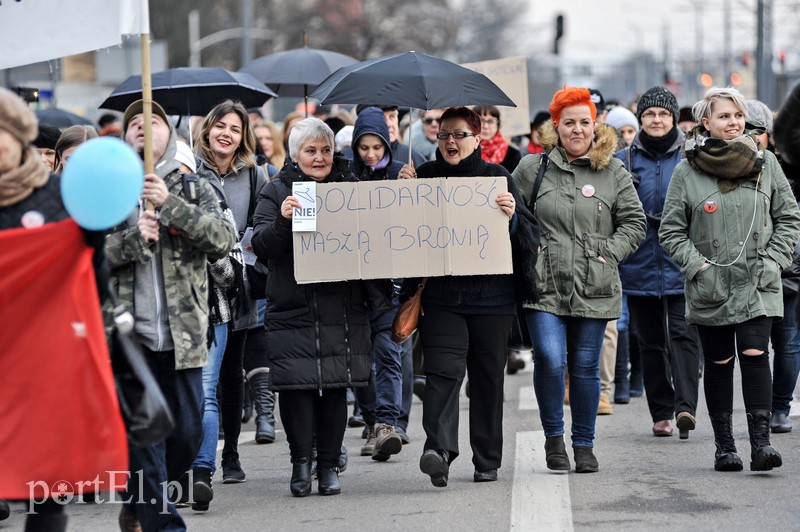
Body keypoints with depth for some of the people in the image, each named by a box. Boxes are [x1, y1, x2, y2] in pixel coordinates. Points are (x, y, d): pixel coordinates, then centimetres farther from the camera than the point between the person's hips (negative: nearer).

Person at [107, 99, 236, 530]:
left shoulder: (194, 188, 10)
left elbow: (224, 238, -6)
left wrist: (170, 204, -15)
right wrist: (133, 238, -14)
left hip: (184, 332, 2)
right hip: (130, 332, -2)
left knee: (187, 433, 6)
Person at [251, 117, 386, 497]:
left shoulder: (349, 186, 13)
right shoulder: (277, 191, 5)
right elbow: (261, 245, -5)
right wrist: (282, 220, -24)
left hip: (343, 307, 2)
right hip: (294, 308, -2)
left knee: (336, 387, 2)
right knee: (296, 384, -8)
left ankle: (329, 463, 9)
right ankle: (300, 461, 5)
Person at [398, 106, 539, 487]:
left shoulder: (496, 177, 5)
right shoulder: (426, 176, 8)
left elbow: (531, 235, 3)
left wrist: (512, 218, -18)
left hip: (491, 295, 0)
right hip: (440, 294, 0)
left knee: (487, 377, 7)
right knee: (442, 370, -15)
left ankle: (487, 460, 17)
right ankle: (439, 448, -28)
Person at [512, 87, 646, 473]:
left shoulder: (613, 173, 7)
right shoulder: (532, 169, 6)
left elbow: (634, 223, 9)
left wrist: (608, 253, -4)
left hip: (593, 289, 1)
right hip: (544, 285, -1)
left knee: (585, 366, 7)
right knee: (550, 359, -15)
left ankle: (584, 444, 21)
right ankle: (553, 435, 5)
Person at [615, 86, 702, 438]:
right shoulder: (623, 161, 7)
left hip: (682, 265, -2)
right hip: (640, 266, 2)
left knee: (683, 334, -13)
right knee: (651, 341, 7)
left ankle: (685, 405, -22)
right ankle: (661, 413, 13)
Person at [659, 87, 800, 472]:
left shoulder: (765, 163, 3)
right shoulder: (687, 172, -1)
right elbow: (671, 231, 3)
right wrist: (698, 266, -9)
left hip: (757, 285, 0)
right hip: (709, 288, 0)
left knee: (754, 355, -15)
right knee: (719, 363, 6)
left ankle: (761, 441, -17)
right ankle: (724, 445, 15)